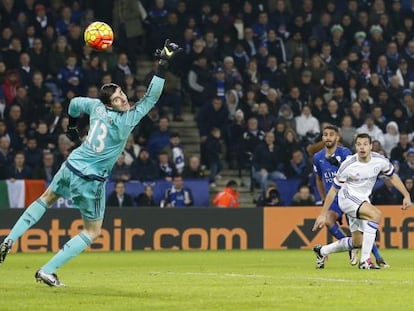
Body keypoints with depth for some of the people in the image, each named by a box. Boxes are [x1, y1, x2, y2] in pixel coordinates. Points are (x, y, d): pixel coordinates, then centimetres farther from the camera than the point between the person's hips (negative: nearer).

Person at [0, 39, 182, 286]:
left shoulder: (97, 106, -3)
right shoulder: (127, 120, -21)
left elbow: (74, 104, 19)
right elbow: (151, 98, -25)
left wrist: (72, 125, 40)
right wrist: (163, 64, -27)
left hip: (71, 167, 6)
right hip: (90, 181, -6)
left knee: (46, 199, 32)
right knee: (93, 232, 8)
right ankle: (47, 271, 1)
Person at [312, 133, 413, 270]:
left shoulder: (380, 161, -10)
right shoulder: (348, 165, -21)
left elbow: (393, 177, 10)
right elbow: (333, 190, -11)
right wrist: (323, 215, -10)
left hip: (363, 200, 6)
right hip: (347, 197, -6)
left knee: (358, 242, 7)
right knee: (376, 214, -31)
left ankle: (322, 251, 31)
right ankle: (365, 260, -28)